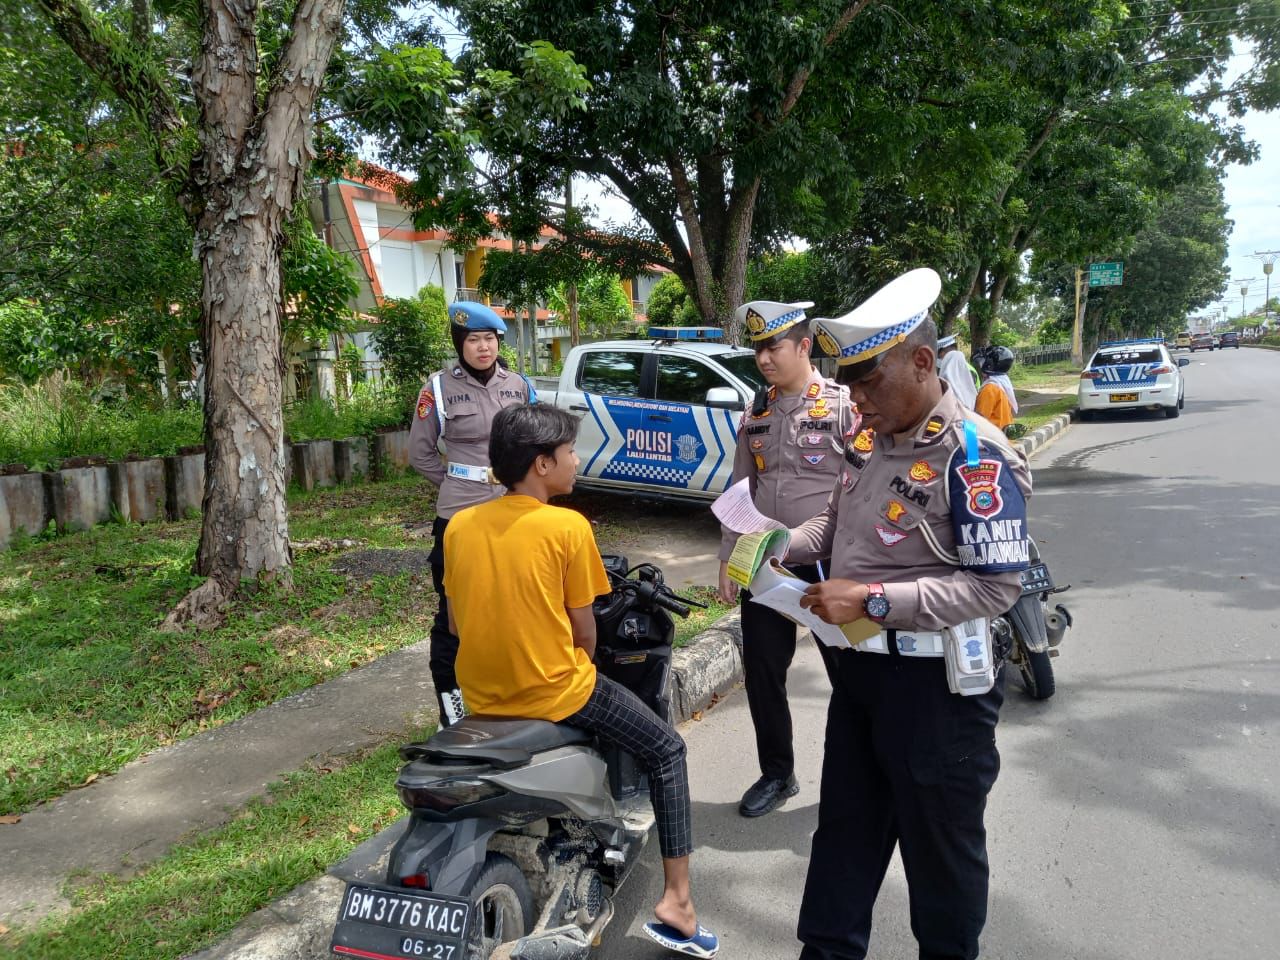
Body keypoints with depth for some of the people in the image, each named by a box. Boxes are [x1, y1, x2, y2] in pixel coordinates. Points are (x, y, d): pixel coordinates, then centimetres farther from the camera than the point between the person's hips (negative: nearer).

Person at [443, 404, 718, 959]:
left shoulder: (459, 526, 1)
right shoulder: (567, 527, -14)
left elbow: (456, 623, 9)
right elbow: (584, 630, -7)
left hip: (481, 699, 6)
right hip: (556, 694, -6)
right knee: (666, 751, 14)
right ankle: (676, 900, 10)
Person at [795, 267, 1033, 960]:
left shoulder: (975, 456, -20)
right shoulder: (866, 441, 4)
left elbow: (996, 585, -24)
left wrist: (871, 599, -26)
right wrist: (781, 545, -1)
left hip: (937, 685, -8)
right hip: (860, 666, 8)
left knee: (941, 843, 13)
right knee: (844, 825, 20)